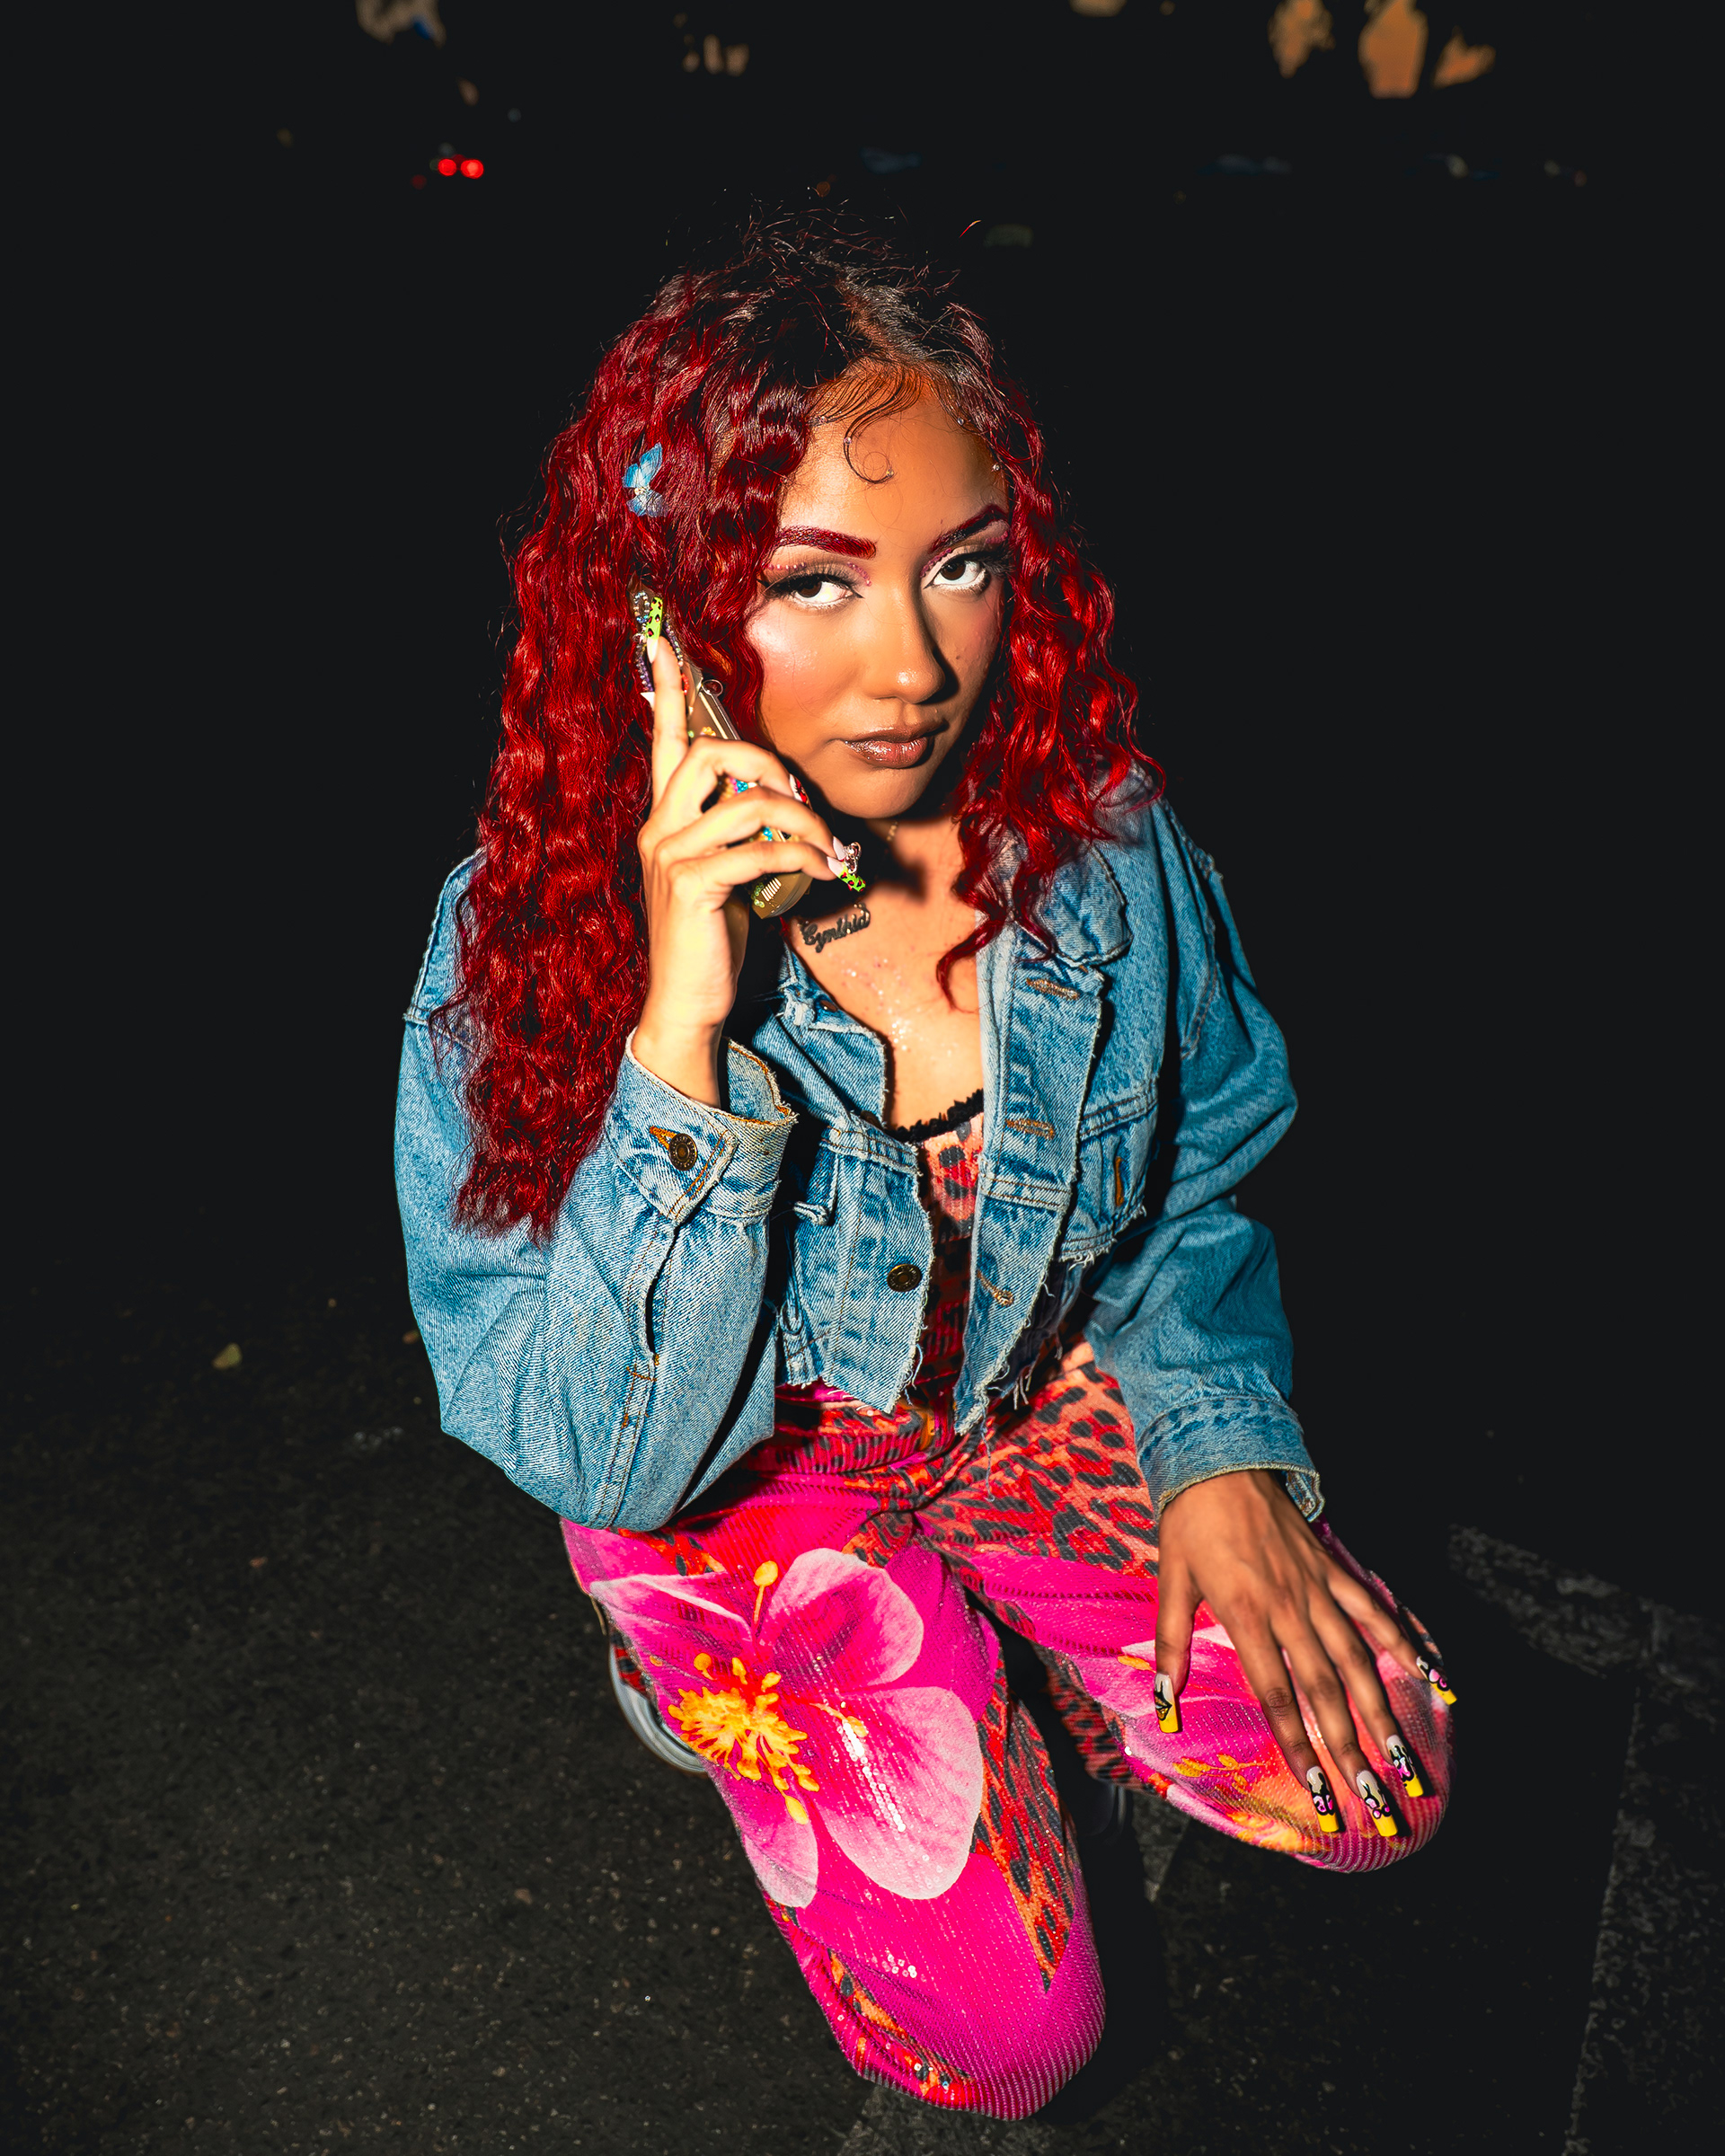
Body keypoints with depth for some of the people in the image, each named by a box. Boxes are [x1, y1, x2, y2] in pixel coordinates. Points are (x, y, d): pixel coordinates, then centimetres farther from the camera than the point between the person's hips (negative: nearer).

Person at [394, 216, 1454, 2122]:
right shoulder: (526, 948, -25)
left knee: (1378, 1783, -5)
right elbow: (598, 1457, -26)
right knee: (996, 2030, -10)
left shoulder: (1100, 842, -16)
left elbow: (1188, 1192, 2)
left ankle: (1016, 1672, 19)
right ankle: (739, 1683, 16)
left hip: (1043, 1397, 4)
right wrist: (684, 1033, -38)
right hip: (733, 1471, -3)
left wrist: (1222, 1453, -14)